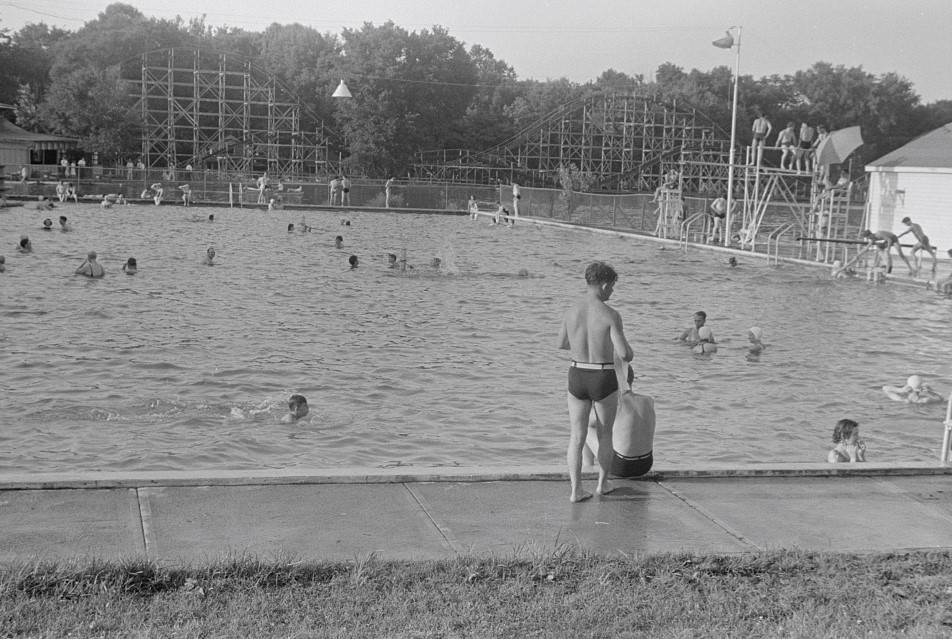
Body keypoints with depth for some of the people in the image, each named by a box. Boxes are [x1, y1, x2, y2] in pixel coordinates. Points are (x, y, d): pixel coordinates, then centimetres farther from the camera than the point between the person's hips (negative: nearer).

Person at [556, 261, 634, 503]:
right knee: (605, 434, 19)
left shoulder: (571, 312, -2)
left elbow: (561, 344, 14)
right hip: (604, 383, -3)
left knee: (577, 437, 7)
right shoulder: (611, 315, -16)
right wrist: (629, 353, 8)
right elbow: (624, 354, -18)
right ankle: (602, 483, 30)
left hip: (577, 380, 3)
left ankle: (576, 490, 0)